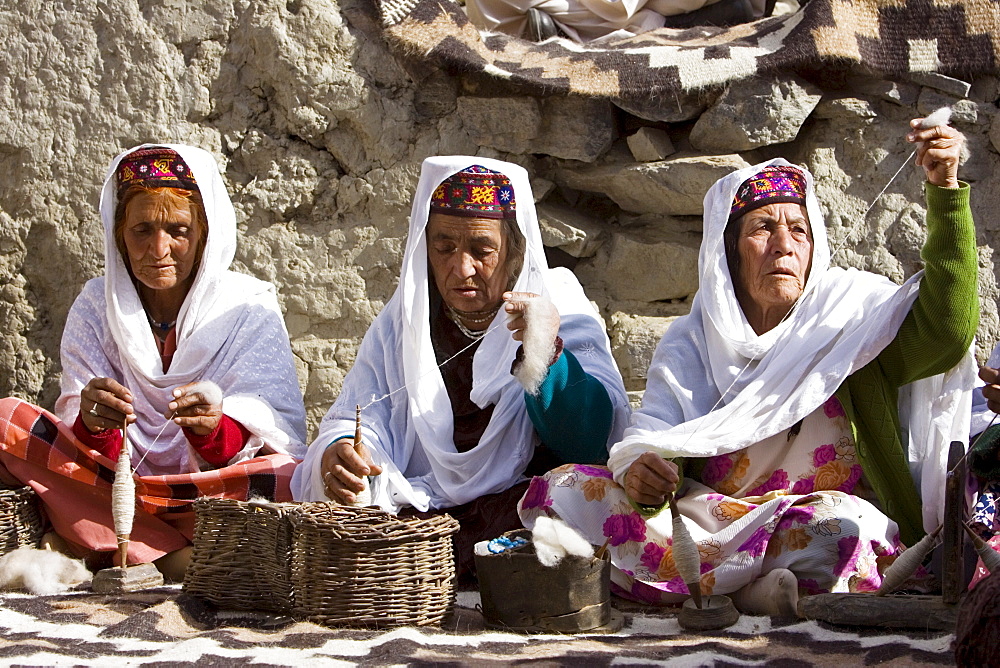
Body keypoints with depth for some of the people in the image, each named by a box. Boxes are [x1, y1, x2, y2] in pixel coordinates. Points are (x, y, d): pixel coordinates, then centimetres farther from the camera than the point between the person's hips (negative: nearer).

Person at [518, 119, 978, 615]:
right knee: (561, 491, -15)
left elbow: (945, 330, -12)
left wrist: (945, 190, -21)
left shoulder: (848, 315, 5)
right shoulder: (691, 341, 12)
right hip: (707, 516, 4)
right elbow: (652, 430, -2)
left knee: (831, 528, -39)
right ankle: (744, 588, -24)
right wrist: (640, 471, -27)